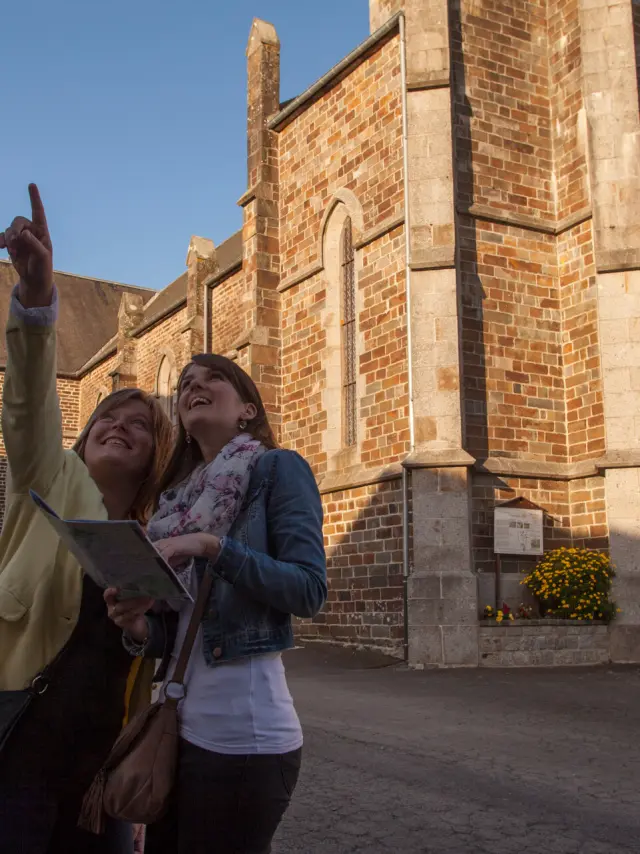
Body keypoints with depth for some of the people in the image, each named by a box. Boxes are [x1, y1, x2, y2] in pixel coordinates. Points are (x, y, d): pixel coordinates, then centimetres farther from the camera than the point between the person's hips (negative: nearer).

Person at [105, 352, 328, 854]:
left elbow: (310, 590, -14)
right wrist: (139, 628, -6)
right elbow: (175, 632, 15)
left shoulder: (277, 468, -4)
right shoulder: (177, 500, 14)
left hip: (240, 735, -6)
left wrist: (212, 546, -22)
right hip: (176, 726, 7)